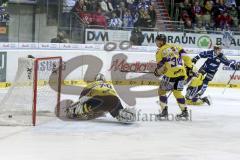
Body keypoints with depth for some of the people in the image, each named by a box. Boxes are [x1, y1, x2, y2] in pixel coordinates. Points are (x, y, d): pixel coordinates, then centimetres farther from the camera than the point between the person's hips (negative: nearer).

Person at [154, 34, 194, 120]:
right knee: (177, 92, 15)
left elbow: (160, 67, -3)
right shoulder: (175, 46, 13)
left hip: (171, 74, -5)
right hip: (181, 73, 5)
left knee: (162, 90, 11)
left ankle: (164, 110, 8)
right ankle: (185, 111, 12)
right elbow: (185, 56, 7)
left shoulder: (160, 52, 0)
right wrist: (189, 67, 14)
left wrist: (157, 72, 18)